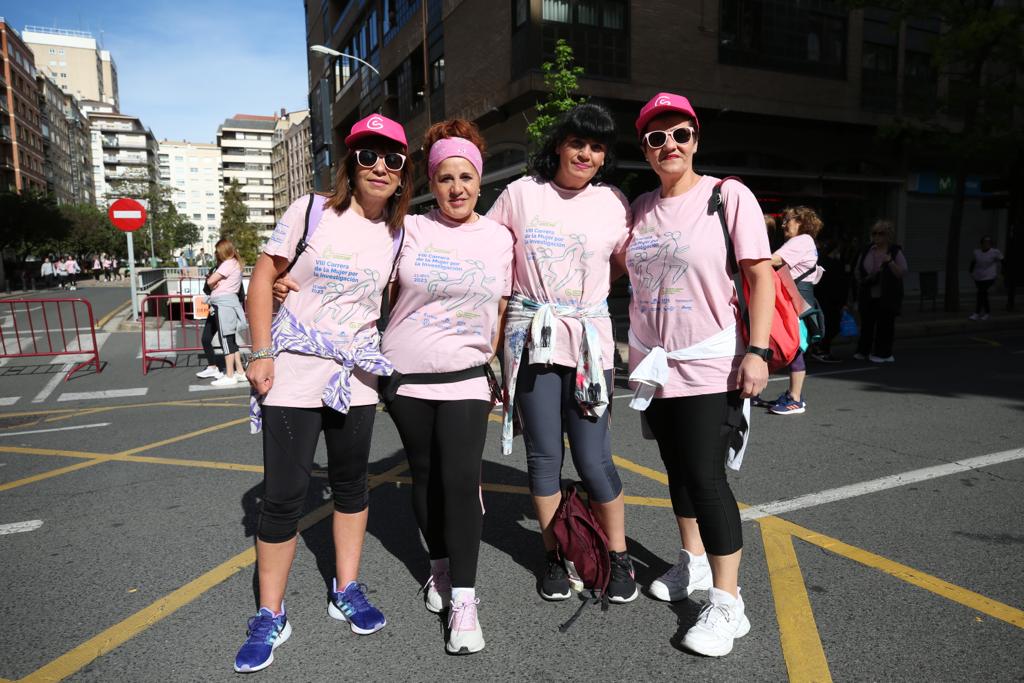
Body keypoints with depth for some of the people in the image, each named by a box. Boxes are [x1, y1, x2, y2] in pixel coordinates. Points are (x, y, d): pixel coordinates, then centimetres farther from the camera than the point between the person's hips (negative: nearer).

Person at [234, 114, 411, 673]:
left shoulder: (399, 231, 4)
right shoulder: (311, 211, -6)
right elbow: (264, 277, -4)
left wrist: (384, 357, 5)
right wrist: (261, 353, -8)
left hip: (356, 375, 4)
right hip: (293, 372, -3)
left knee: (351, 481, 13)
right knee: (283, 493, 0)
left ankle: (346, 591, 31)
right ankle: (270, 616, 18)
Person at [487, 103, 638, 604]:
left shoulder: (613, 203, 5)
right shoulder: (521, 193, 4)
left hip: (589, 341, 0)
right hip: (532, 338, 0)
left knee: (593, 459, -1)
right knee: (544, 455, 5)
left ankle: (619, 558, 21)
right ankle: (553, 556, 25)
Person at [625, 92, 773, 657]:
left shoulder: (728, 195, -6)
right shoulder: (641, 207, 8)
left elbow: (760, 275, -10)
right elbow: (624, 270, 18)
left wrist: (758, 351, -17)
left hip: (710, 364, -5)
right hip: (653, 364, 6)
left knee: (705, 476, -8)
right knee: (677, 469, 16)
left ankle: (727, 604, 5)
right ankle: (693, 562, 36)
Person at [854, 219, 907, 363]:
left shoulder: (896, 252, 0)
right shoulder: (866, 251, 9)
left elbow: (902, 272, -8)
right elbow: (857, 270, 16)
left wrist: (890, 261, -21)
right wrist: (862, 280, -3)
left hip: (887, 297, -3)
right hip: (868, 296, 3)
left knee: (885, 324, 1)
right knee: (866, 323, 6)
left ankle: (883, 353, 10)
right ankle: (863, 351, 17)